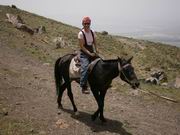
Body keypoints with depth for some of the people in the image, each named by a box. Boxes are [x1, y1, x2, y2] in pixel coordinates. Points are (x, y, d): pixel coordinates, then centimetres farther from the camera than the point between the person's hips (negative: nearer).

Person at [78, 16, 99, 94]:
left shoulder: (92, 32, 7)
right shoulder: (81, 33, -11)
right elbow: (81, 46, -14)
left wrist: (96, 51, -2)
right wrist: (89, 53, -19)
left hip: (92, 53, 6)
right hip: (84, 54, -6)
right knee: (85, 67, -26)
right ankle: (83, 87, -24)